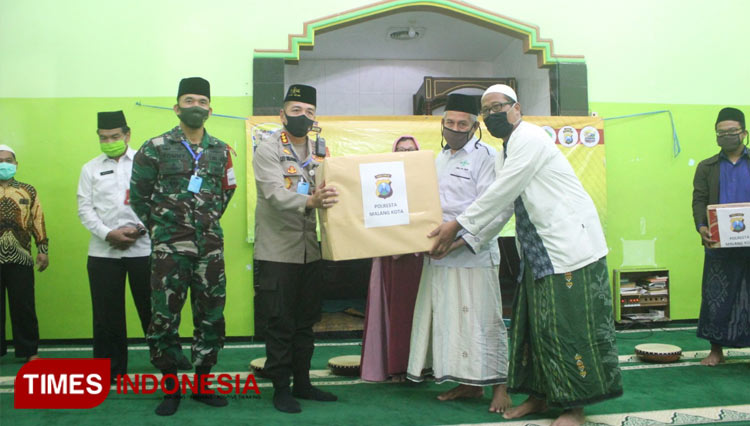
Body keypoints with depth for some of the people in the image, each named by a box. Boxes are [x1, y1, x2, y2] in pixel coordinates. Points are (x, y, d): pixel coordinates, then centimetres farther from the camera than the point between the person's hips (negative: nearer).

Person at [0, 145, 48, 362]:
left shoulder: (28, 191, 10)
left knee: (24, 306, 3)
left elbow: (38, 221, 9)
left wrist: (42, 249, 3)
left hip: (20, 258, 0)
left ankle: (29, 350, 13)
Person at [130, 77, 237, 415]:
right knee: (165, 317, 0)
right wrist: (158, 227, 6)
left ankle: (202, 384, 23)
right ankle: (171, 388, 15)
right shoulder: (156, 148, -2)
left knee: (211, 315, 7)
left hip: (210, 245, 3)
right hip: (170, 247, -3)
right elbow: (138, 195, 5)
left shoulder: (221, 151, 8)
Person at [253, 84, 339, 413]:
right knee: (279, 322, 2)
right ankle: (280, 387, 15)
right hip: (278, 250, -5)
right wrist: (310, 202, -38)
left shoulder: (320, 151, 11)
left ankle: (302, 382, 25)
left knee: (306, 321, 13)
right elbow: (276, 194, -21)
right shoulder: (267, 149, -5)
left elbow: (331, 192, 10)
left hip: (310, 250, 5)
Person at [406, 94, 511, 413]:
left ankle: (498, 386, 12)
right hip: (439, 255, 7)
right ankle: (469, 383, 22)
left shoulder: (485, 156, -6)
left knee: (482, 319, -2)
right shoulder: (439, 159, 18)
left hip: (473, 253, -7)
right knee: (449, 317, 10)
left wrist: (457, 239, -20)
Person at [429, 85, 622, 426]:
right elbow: (500, 207, 16)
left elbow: (501, 193, -18)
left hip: (570, 242, -9)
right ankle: (540, 394, 23)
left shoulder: (530, 138, -13)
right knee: (535, 322, 11)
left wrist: (457, 225, -13)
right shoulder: (506, 152, 16)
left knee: (568, 326, -5)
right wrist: (466, 241, 9)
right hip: (539, 250, 9)